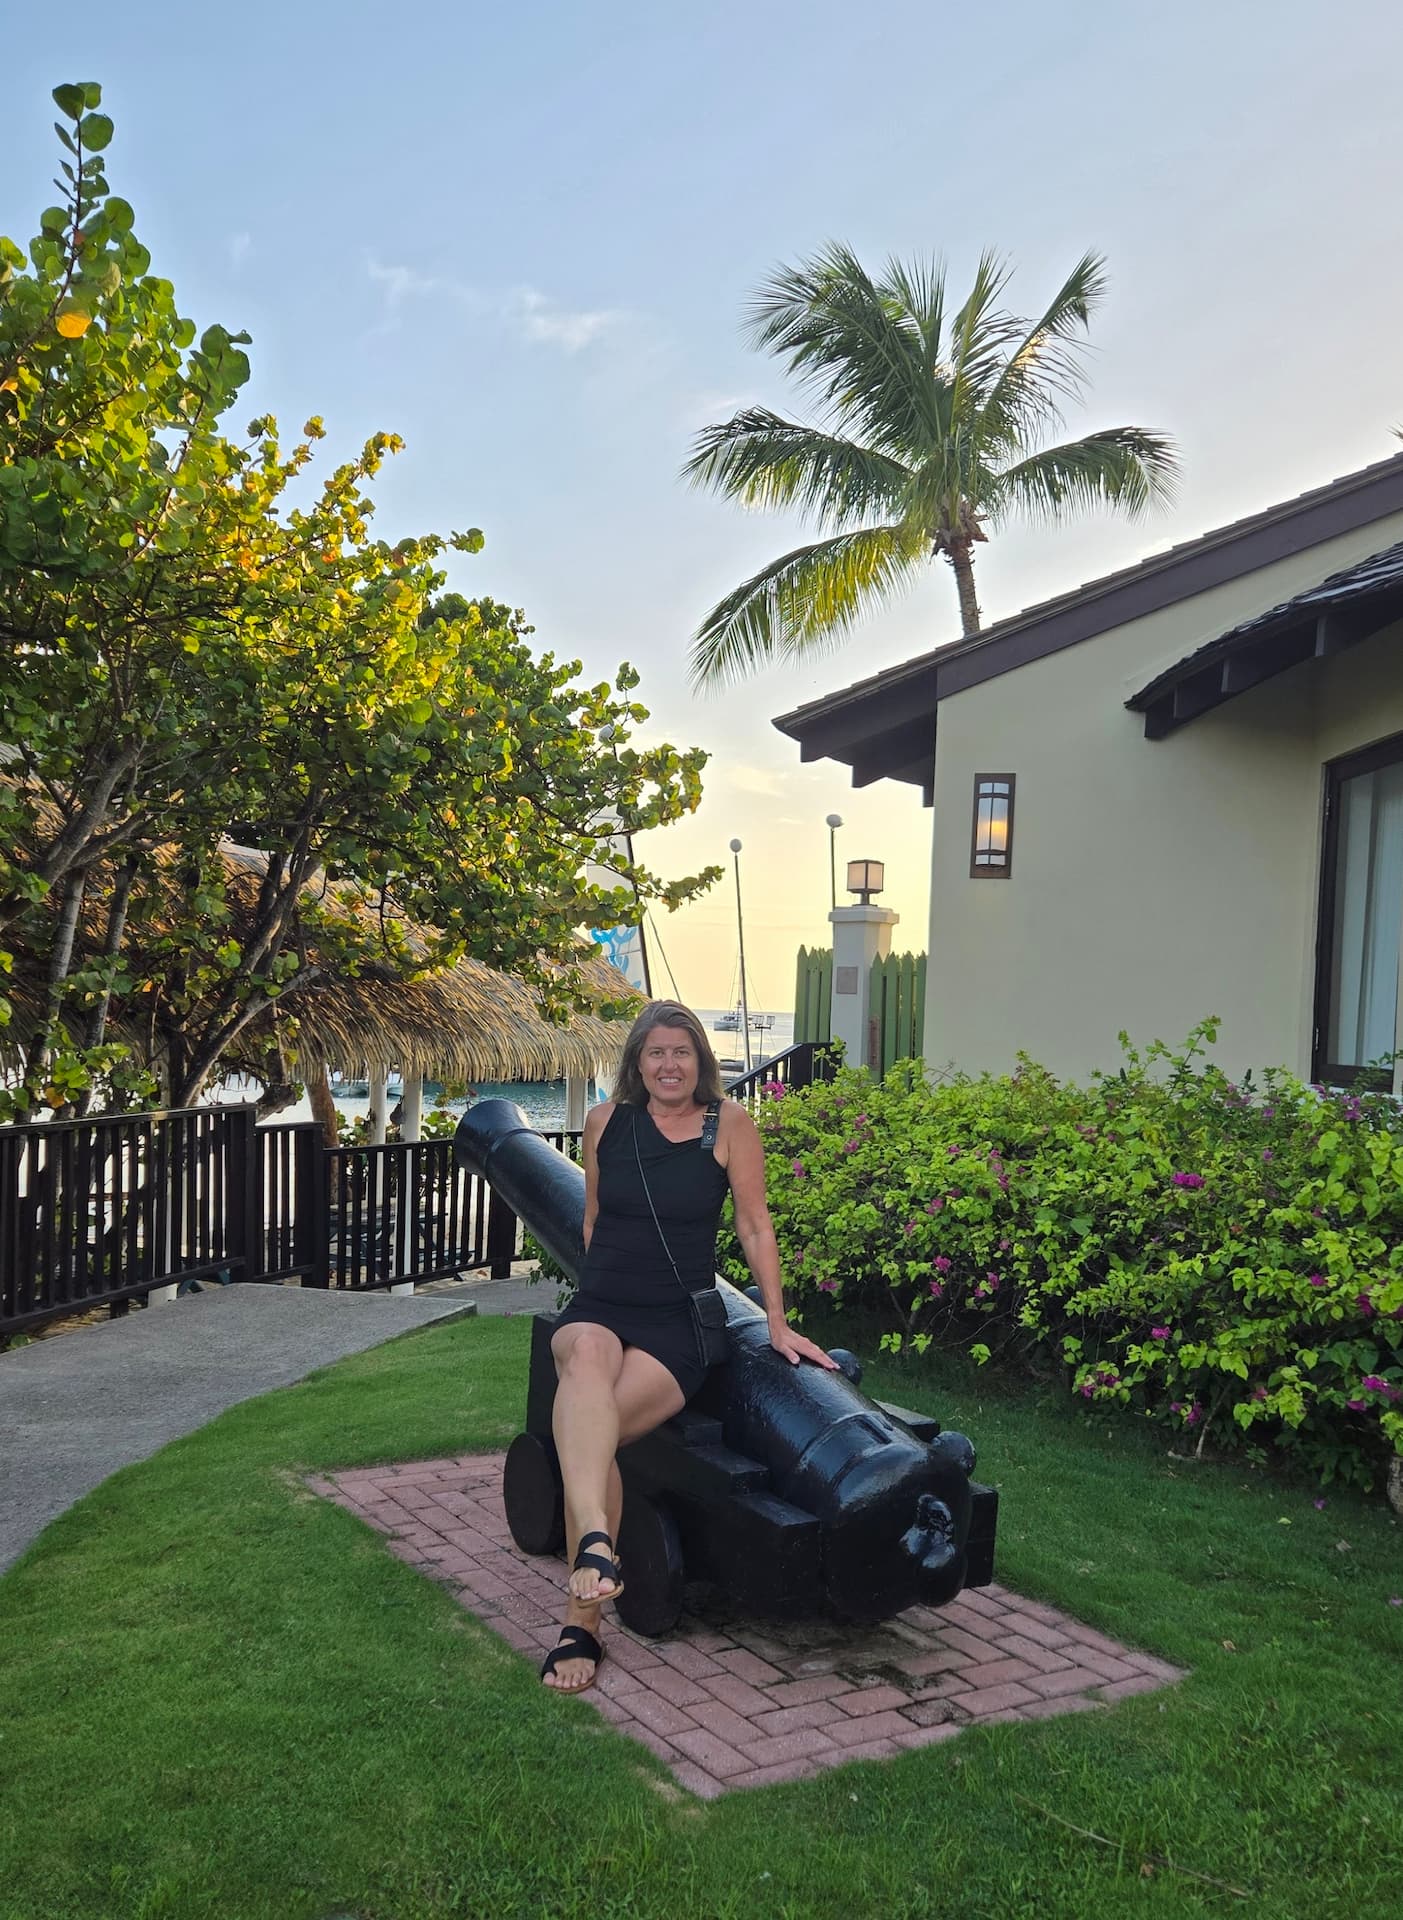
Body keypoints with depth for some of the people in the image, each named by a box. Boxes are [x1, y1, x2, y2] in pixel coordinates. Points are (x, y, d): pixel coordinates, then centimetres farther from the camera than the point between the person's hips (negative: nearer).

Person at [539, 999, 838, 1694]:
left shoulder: (728, 1122, -1)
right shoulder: (606, 1121, 7)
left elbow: (754, 1226, 3)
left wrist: (777, 1321, 2)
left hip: (677, 1326, -2)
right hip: (598, 1307, 2)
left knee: (590, 1435, -27)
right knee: (586, 1360, -37)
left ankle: (581, 1622, -20)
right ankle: (595, 1540, -54)